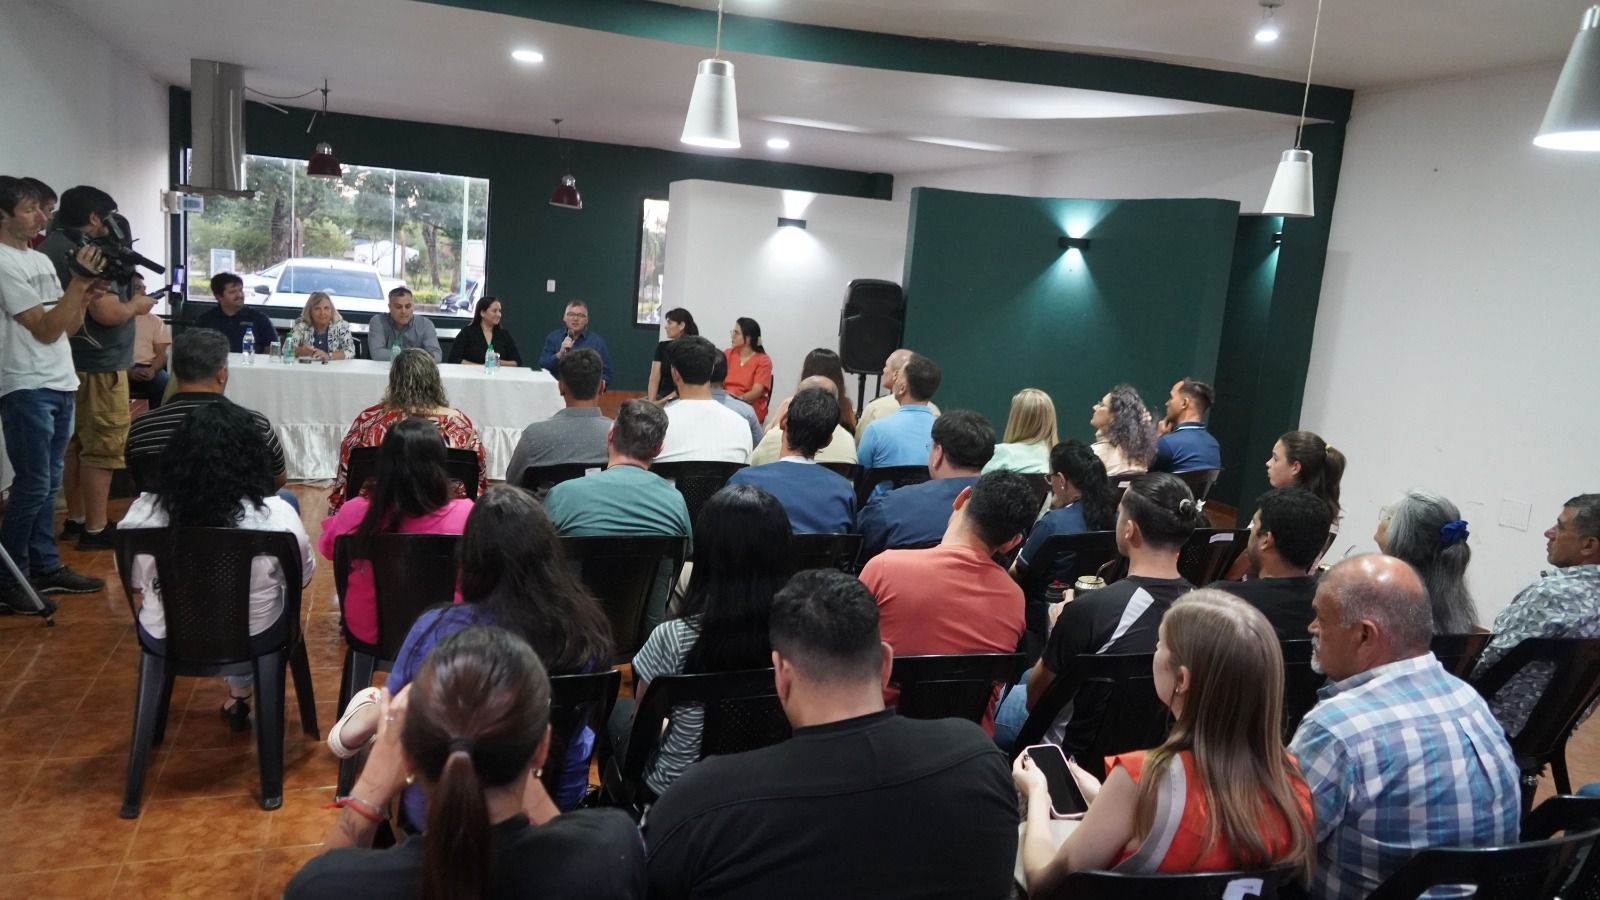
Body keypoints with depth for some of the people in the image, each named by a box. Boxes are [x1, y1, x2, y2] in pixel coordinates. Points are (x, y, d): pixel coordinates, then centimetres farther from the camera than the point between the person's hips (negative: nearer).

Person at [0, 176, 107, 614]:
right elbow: (46, 329, -17)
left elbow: (68, 326, 14)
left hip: (60, 385, 9)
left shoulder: (40, 260, 13)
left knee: (48, 484, 14)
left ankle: (45, 567, 23)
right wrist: (79, 279, -19)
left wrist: (88, 291, -3)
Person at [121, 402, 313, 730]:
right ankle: (239, 696, 42)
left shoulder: (142, 513, -18)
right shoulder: (277, 515, -24)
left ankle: (237, 696, 48)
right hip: (254, 641, -2)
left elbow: (134, 580, 0)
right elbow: (303, 577, -6)